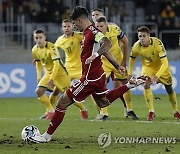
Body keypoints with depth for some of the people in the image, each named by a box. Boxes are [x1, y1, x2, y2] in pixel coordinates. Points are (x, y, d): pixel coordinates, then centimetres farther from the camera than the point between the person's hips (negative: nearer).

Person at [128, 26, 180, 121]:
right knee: (146, 85, -23)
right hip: (147, 66, 2)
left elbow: (165, 63, -39)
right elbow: (132, 58, -1)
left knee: (169, 89, 8)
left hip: (161, 66, -2)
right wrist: (130, 74, -4)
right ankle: (151, 111, -14)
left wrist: (157, 76, -50)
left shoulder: (157, 43, -36)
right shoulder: (137, 46, -25)